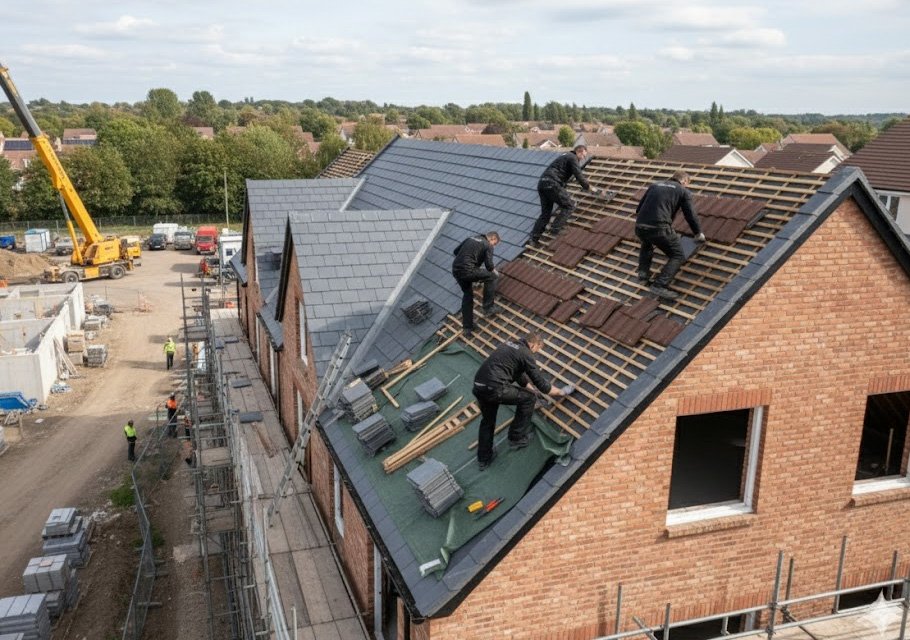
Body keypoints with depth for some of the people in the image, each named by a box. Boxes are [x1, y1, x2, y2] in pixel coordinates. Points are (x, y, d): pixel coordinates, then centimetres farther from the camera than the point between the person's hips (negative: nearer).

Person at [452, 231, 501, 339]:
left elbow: (455, 251, 26)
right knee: (491, 277, 13)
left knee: (467, 295, 22)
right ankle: (488, 308, 15)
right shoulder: (488, 245, 3)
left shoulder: (471, 238, 23)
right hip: (468, 271, -7)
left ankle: (467, 328, 22)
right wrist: (495, 272, 16)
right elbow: (489, 265, -5)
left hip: (455, 270, 7)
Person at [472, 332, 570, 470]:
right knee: (528, 398, 11)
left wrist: (532, 388, 44)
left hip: (479, 386, 8)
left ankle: (484, 458, 36)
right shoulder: (525, 354, 1)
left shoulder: (509, 345, 25)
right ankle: (517, 438, 19)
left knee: (487, 421, 28)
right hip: (495, 388, -8)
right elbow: (541, 383, 5)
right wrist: (560, 392, 21)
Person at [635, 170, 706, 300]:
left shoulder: (655, 185, 26)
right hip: (660, 229, -5)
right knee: (677, 256, 12)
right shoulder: (683, 191, 14)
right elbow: (691, 215, 13)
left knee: (646, 244, 39)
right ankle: (659, 286, -6)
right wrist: (699, 234, 31)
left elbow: (638, 209, 26)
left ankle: (643, 274, 26)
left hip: (639, 227, 5)